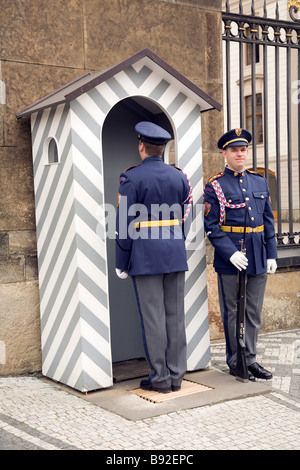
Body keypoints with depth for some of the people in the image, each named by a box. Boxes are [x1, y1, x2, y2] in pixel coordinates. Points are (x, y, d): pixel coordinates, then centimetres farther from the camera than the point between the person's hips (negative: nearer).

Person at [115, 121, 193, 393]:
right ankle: (176, 375, 15)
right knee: (176, 315, 8)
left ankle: (160, 377, 7)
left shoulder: (131, 177, -8)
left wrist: (122, 264, -2)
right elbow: (186, 218, 11)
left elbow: (125, 225, -9)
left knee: (153, 317, 1)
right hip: (176, 254, 5)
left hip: (145, 256, -5)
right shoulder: (179, 176, 9)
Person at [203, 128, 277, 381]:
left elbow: (269, 220, 13)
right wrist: (231, 253, -18)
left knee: (254, 312, 11)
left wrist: (271, 254, 7)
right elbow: (211, 225, -9)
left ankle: (251, 359, 22)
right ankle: (235, 363, 17)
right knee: (232, 312, 5)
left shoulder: (260, 182, 11)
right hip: (229, 259, -5)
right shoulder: (214, 186, -4)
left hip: (258, 258, 5)